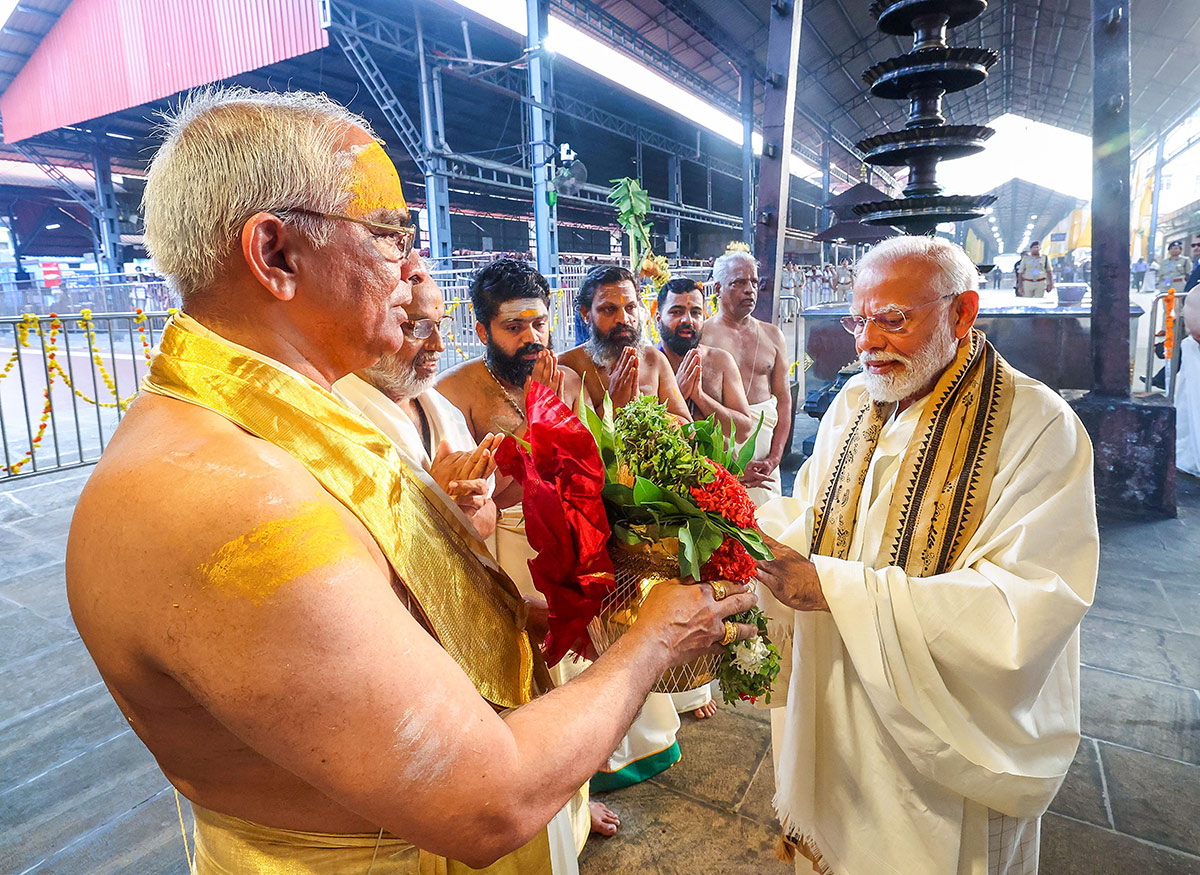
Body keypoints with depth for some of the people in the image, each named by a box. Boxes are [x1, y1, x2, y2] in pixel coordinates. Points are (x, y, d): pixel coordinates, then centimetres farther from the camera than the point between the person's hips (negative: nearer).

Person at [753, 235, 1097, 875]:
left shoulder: (1037, 426, -20)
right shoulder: (854, 403, 1)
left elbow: (1024, 607, -28)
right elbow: (808, 514, 4)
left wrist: (833, 586, -33)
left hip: (947, 743, -5)